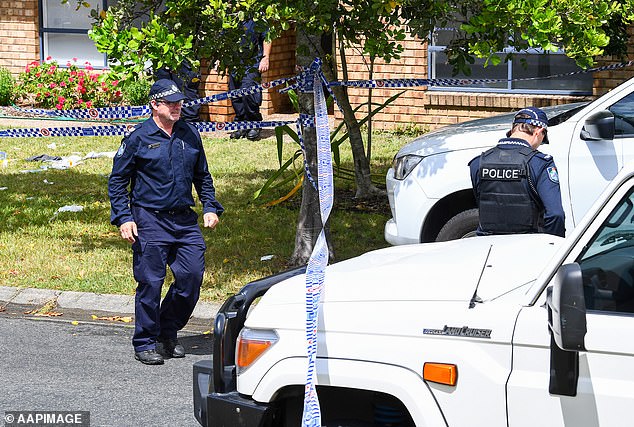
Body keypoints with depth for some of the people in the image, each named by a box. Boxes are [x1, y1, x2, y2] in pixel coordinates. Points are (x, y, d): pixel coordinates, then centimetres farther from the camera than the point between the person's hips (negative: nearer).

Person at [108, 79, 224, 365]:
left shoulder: (190, 135, 10)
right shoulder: (138, 138, -4)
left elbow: (202, 177, 22)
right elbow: (117, 181, 1)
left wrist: (210, 207, 10)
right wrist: (123, 218, -8)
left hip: (184, 220, 5)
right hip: (149, 220, -5)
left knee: (192, 275, 0)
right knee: (150, 282, -4)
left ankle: (168, 331, 21)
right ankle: (145, 344, 8)